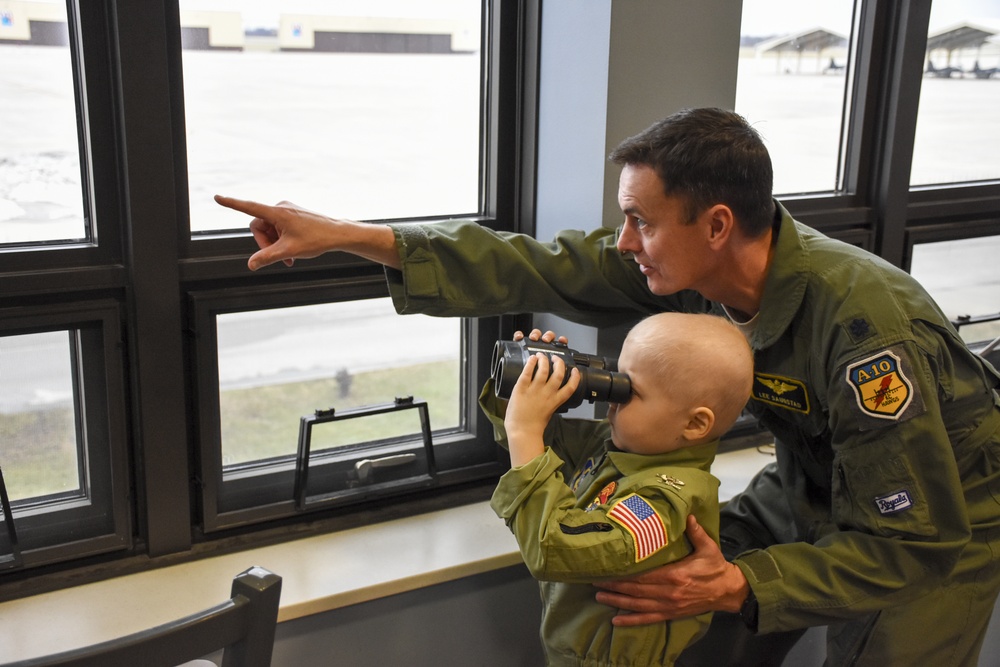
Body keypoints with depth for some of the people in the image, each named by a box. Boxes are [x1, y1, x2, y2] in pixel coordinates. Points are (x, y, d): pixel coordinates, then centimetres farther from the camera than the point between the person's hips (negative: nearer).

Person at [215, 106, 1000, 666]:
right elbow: (534, 268, -20)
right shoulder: (683, 261, -21)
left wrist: (739, 586, -40)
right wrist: (347, 235, -25)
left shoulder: (866, 328, -38)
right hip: (812, 486, 6)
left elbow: (907, 543, -31)